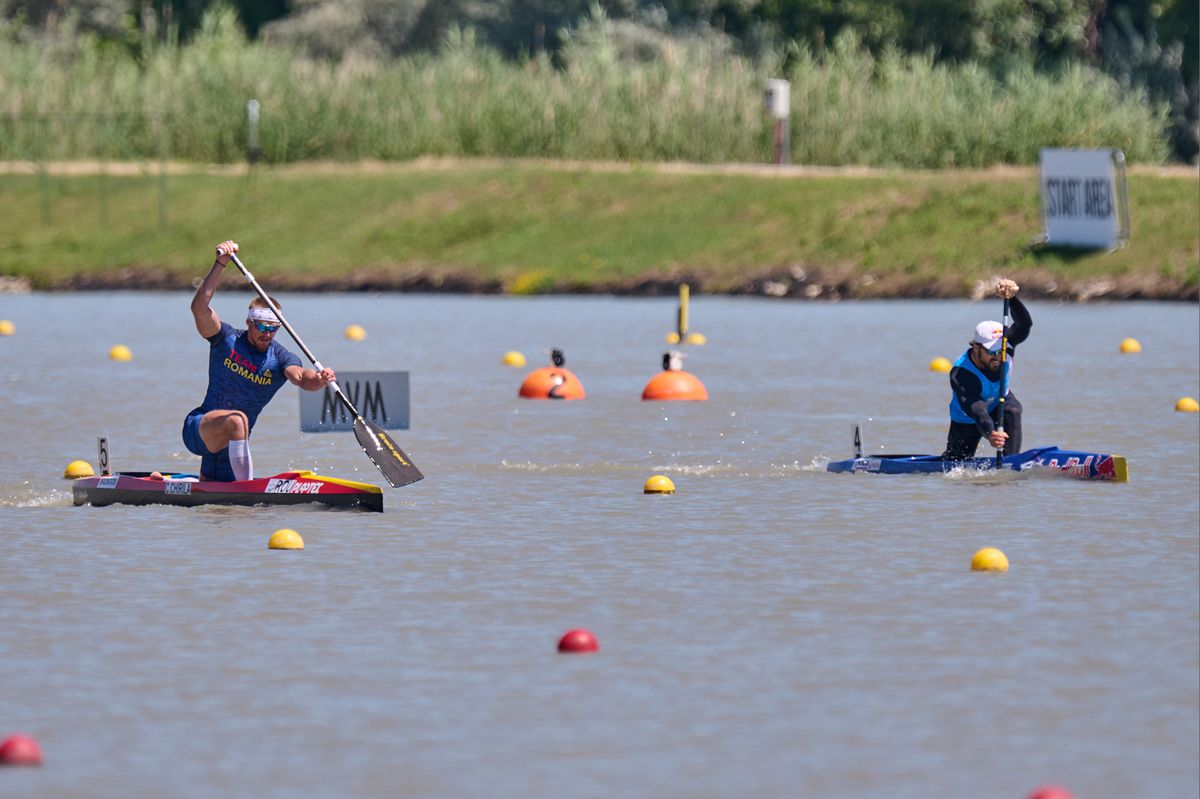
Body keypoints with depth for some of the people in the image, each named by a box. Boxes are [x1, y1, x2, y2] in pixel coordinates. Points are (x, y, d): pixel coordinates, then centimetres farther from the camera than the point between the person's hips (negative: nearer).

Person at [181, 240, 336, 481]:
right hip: (197, 429, -4)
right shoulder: (227, 339, -8)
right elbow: (199, 308, -23)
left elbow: (300, 377, -26)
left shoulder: (279, 358, -5)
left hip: (231, 442, 4)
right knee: (236, 420, -37)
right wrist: (220, 264, -30)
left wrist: (318, 379, -51)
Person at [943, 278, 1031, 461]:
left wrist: (1011, 298, -58)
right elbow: (974, 408, -51)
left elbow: (1024, 324, -39)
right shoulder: (960, 375, -38)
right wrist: (989, 433, -70)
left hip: (999, 402, 3)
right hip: (967, 421, -3)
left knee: (1012, 411, -31)